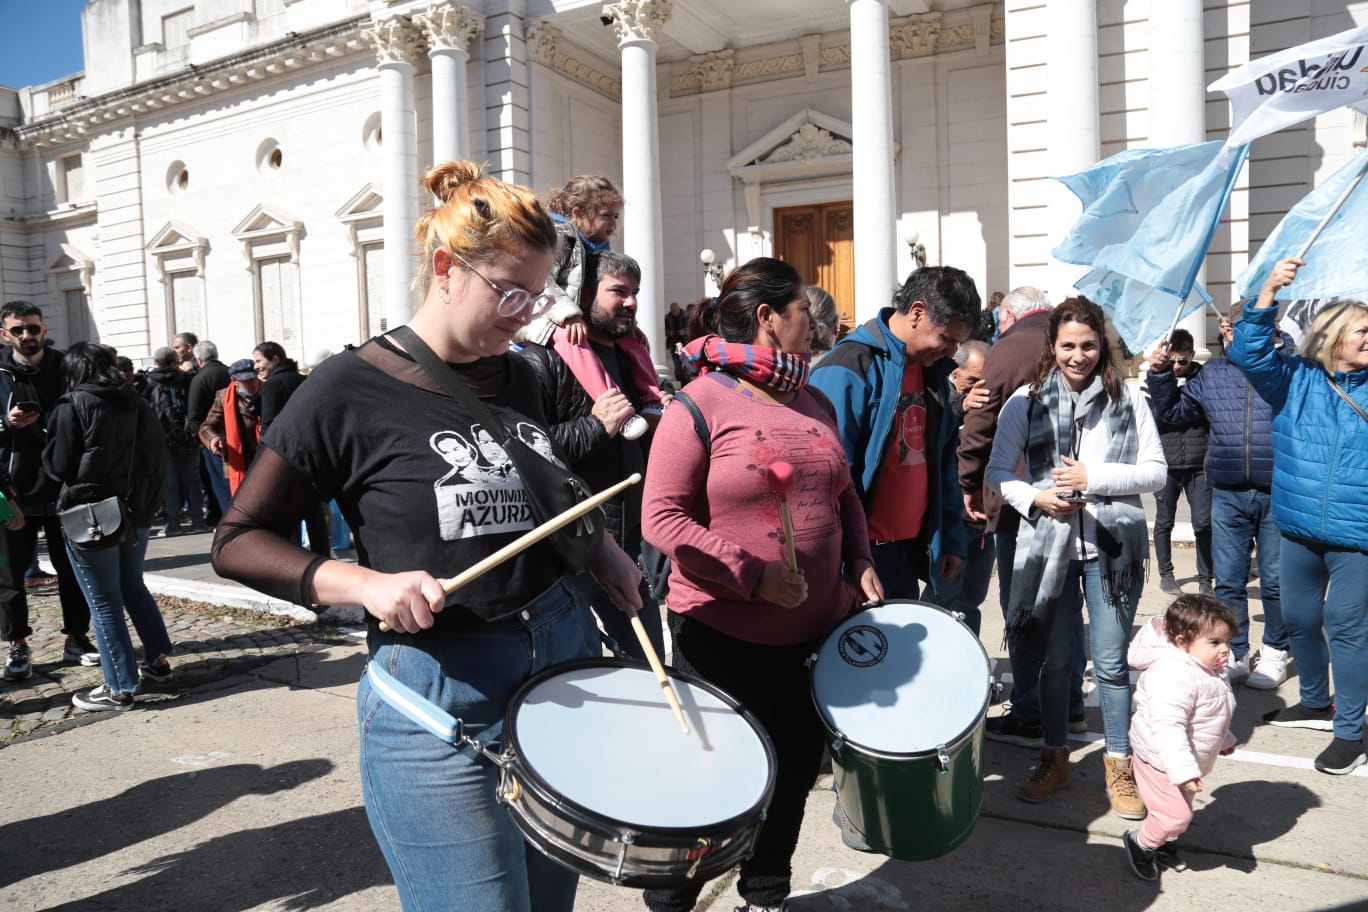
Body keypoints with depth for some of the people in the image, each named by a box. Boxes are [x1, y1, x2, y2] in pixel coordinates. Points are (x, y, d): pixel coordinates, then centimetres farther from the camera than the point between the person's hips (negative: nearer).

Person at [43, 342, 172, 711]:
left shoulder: (73, 406, -10)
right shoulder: (137, 403, 6)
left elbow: (59, 466, -10)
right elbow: (158, 457, 8)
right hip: (136, 512, 6)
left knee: (104, 603, 1)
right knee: (134, 588, 21)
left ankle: (119, 689, 6)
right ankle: (158, 662, 26)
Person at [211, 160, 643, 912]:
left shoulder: (530, 382, 5)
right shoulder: (351, 389, -10)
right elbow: (239, 541, -5)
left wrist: (596, 549, 1)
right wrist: (365, 582, -21)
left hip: (565, 665, 6)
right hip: (437, 698, -6)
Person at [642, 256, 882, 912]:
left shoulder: (813, 403, 9)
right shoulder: (702, 403, -12)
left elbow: (843, 493, 20)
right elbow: (661, 517, -16)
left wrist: (859, 561, 3)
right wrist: (753, 576, -22)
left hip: (816, 628, 7)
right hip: (723, 634, -6)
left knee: (796, 770, 18)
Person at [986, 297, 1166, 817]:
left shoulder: (1128, 400, 1)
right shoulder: (1026, 402, 2)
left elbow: (1157, 472, 0)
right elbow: (998, 471, 3)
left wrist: (1094, 477, -13)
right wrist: (1034, 498, -15)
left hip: (1112, 545, 0)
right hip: (1049, 544, 1)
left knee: (1111, 661, 4)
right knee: (1055, 659, 11)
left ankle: (1119, 765, 23)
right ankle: (1054, 758, 28)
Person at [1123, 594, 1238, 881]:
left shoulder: (1207, 669, 2)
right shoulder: (1174, 677, -33)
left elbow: (1213, 712, 22)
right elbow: (1168, 727, -38)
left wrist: (1224, 739, 34)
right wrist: (1183, 770, -40)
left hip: (1185, 761, 10)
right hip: (1161, 761, -10)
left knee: (1181, 809, 21)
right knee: (1177, 814, -8)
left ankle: (1161, 842, 44)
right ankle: (1141, 841, 16)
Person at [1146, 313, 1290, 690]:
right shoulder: (1212, 373, 10)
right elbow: (1174, 410, 16)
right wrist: (1160, 375, 4)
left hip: (1277, 496, -3)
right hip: (1228, 496, 3)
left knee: (1276, 581, 8)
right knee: (1227, 583, 9)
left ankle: (1274, 652, 26)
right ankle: (1235, 655, 22)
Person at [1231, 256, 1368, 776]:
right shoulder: (1294, 380, 2)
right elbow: (1249, 352, -11)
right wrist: (1270, 292, -21)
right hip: (1300, 528, 3)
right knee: (1298, 619, 15)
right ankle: (1315, 704, 37)